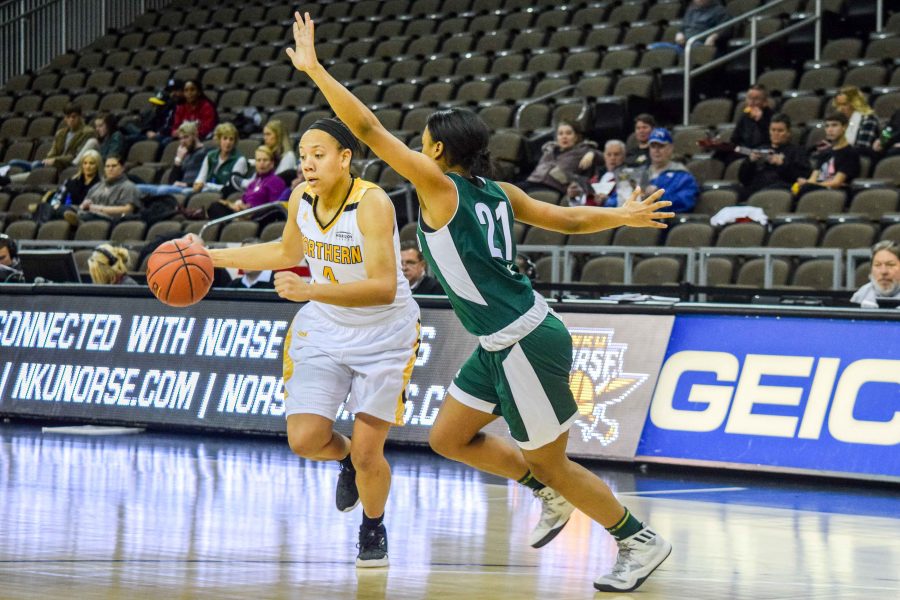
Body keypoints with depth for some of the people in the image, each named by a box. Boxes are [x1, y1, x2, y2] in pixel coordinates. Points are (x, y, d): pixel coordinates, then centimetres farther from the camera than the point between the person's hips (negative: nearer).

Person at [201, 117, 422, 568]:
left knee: (367, 452, -7)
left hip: (383, 337, -5)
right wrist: (213, 257, 11)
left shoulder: (372, 204, -28)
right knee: (304, 440, -9)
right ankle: (346, 458, 27)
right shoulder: (301, 199, -8)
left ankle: (373, 529, 24)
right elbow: (288, 252, 15)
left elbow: (384, 288, -37)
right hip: (324, 330, 5)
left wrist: (309, 290, -48)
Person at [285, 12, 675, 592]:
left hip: (527, 345, -9)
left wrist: (314, 69, -14)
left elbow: (369, 128, -16)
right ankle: (552, 496, 28)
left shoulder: (439, 186, -14)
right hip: (502, 343, 9)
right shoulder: (496, 192, 9)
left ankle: (641, 541, 16)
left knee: (551, 463, 5)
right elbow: (569, 219, 12)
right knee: (450, 437, 17)